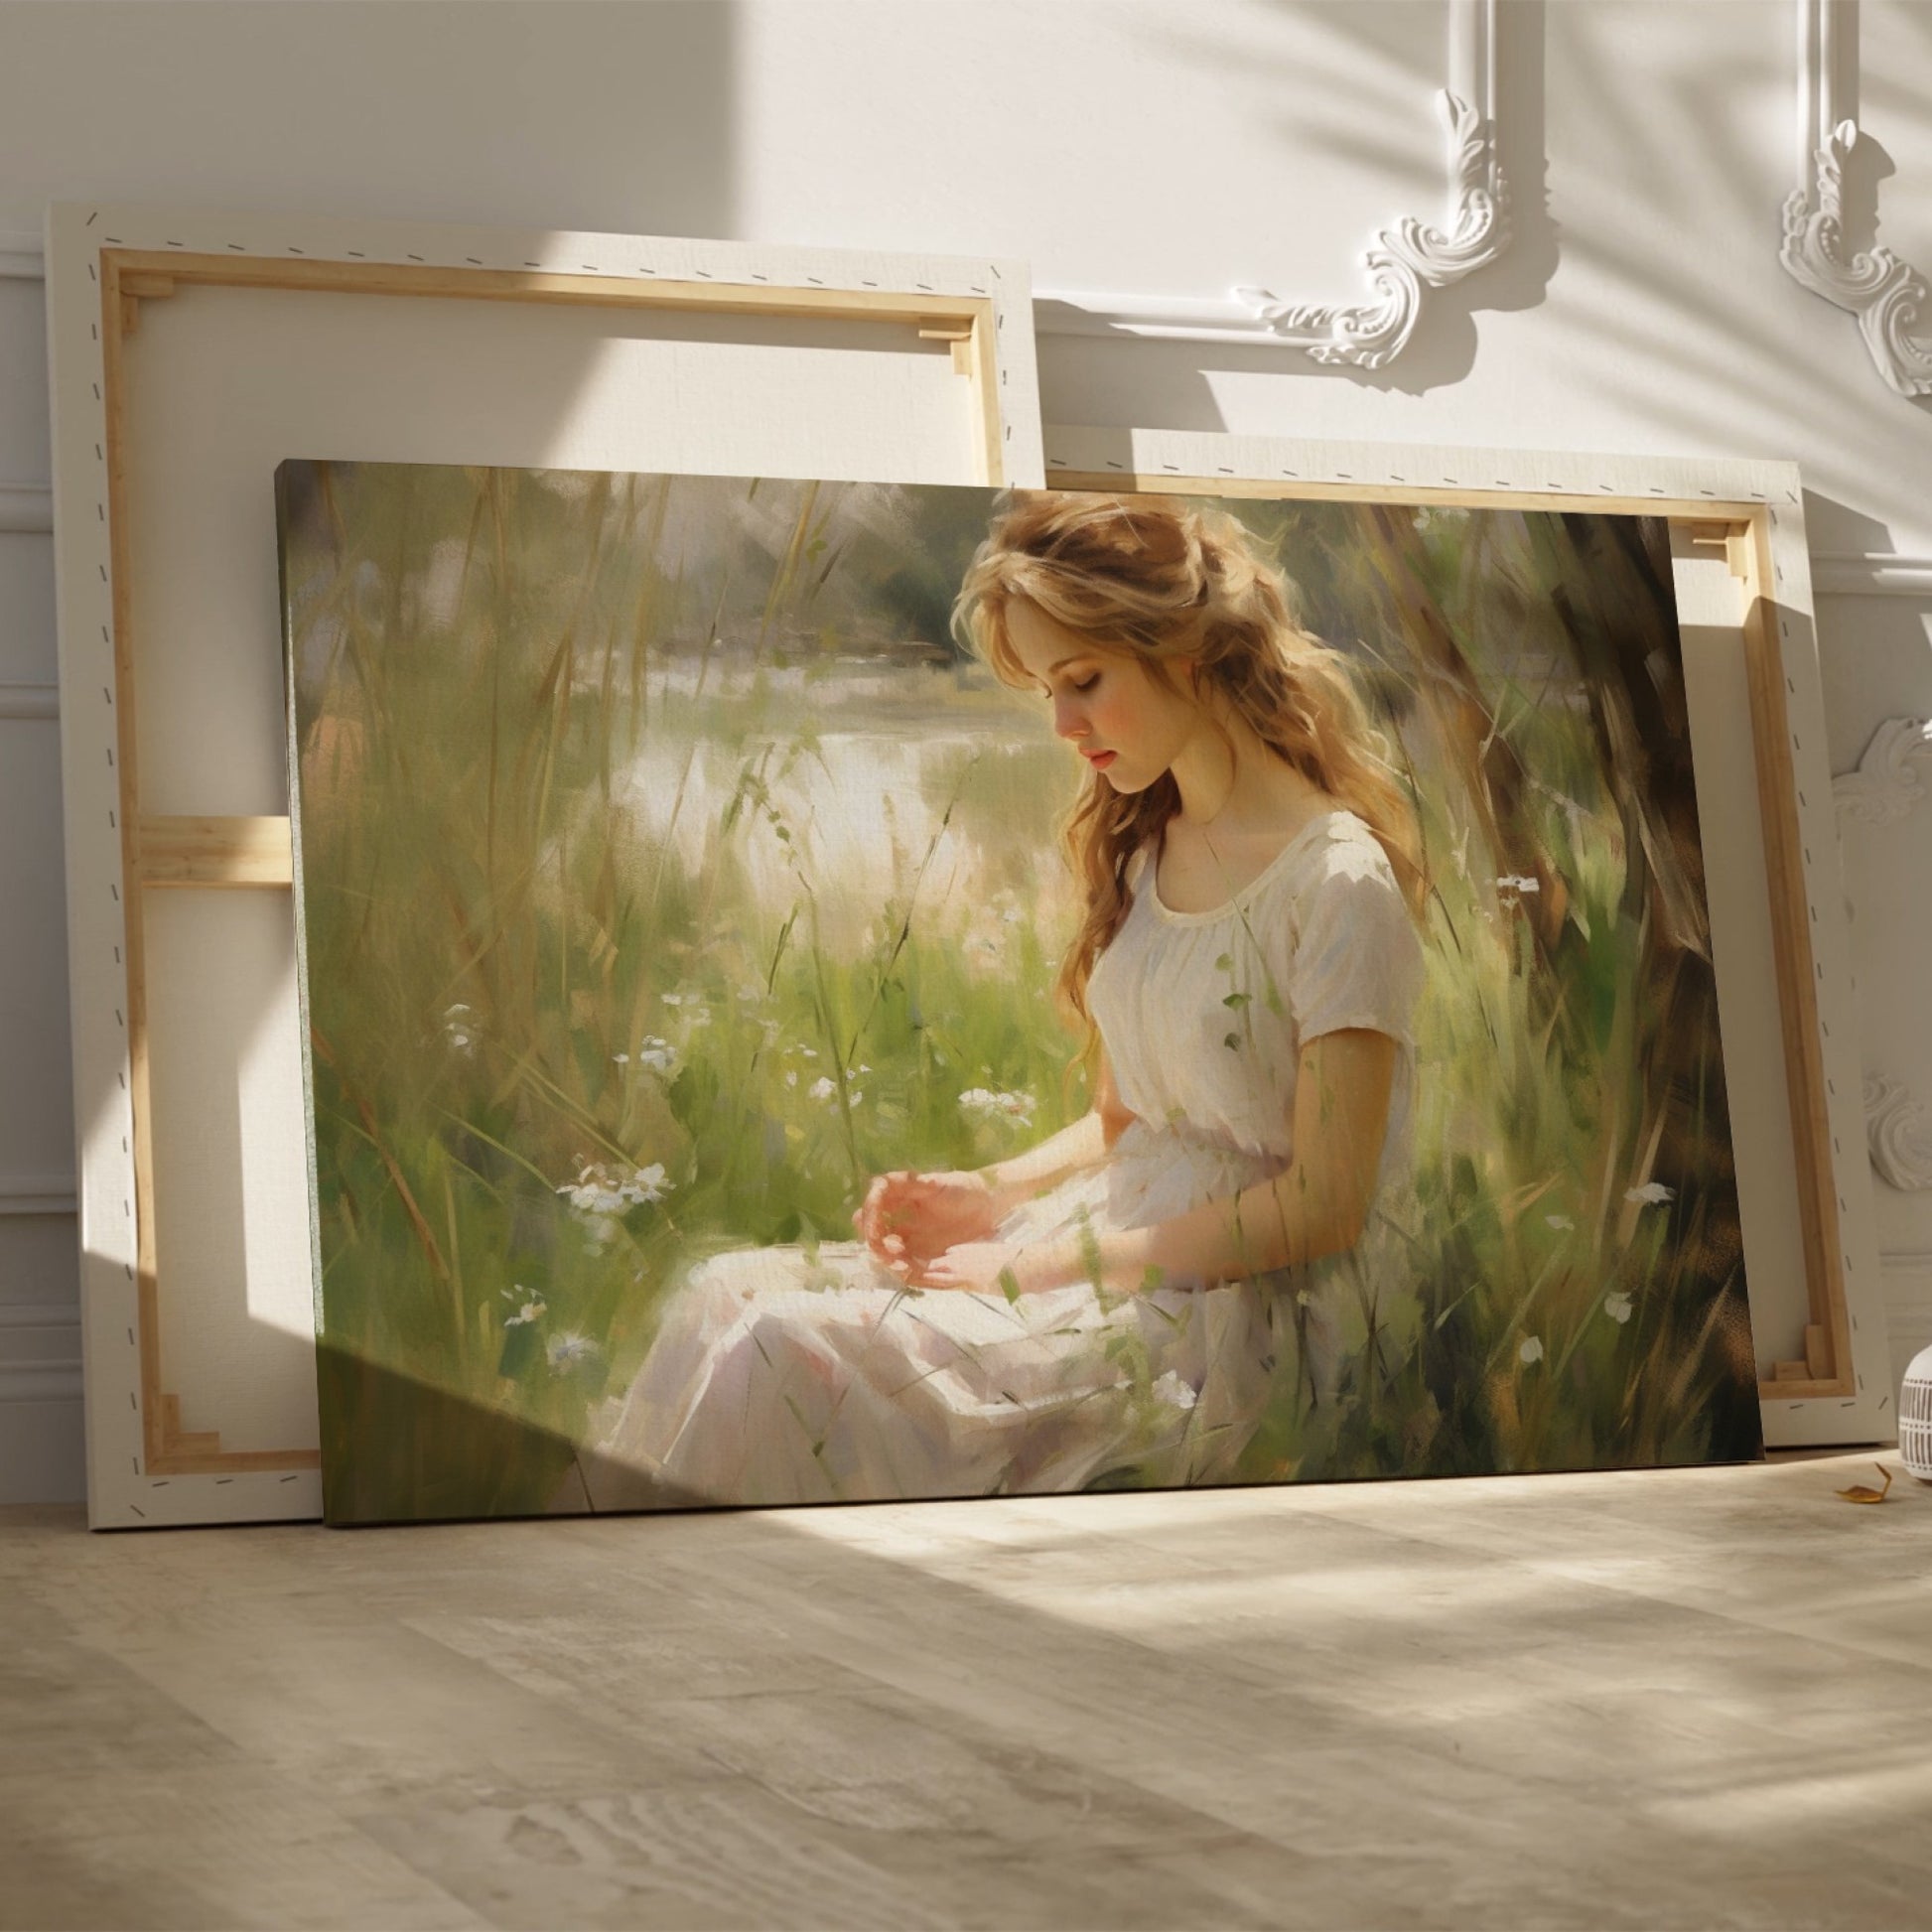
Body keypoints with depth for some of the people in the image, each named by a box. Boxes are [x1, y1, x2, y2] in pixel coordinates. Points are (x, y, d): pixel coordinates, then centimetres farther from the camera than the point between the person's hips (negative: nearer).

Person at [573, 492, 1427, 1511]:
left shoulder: (1337, 882, -13)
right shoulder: (1141, 847, 14)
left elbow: (1323, 1205, -14)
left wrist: (1053, 1267, -15)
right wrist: (989, 1197, 0)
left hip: (1251, 1309, -8)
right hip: (1117, 1250, 8)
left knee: (795, 1355, -24)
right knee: (731, 1295, -11)